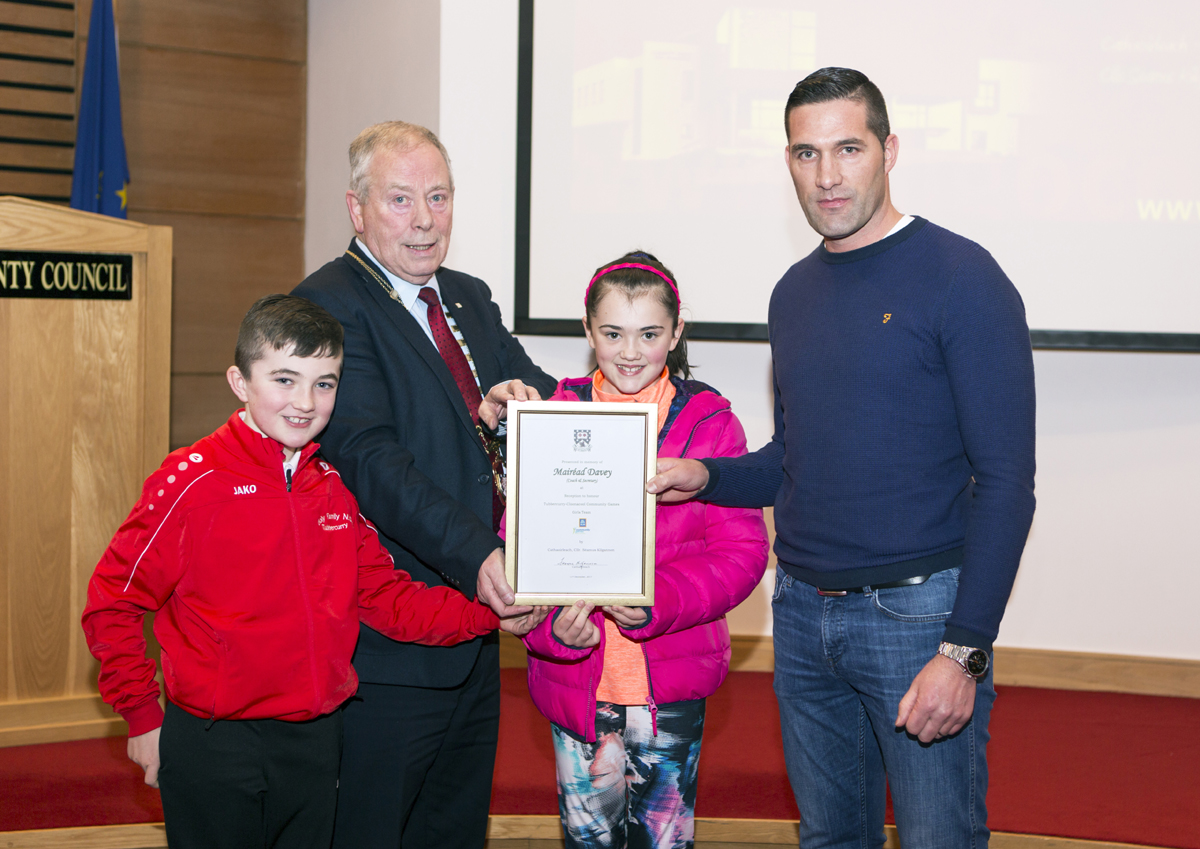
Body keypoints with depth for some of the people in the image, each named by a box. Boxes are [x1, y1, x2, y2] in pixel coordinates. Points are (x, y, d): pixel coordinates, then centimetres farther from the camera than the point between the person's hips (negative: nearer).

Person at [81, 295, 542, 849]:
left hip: (315, 740, 5)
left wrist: (484, 614, -6)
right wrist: (143, 718, -7)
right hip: (213, 750, -5)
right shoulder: (193, 481, -11)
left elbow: (383, 594, 8)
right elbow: (111, 603, -7)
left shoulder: (337, 489, 7)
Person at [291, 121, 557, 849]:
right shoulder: (329, 306, -13)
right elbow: (370, 458, -25)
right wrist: (473, 554, -36)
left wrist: (525, 398, -15)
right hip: (386, 644, -8)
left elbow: (540, 394, 11)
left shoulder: (470, 299, 14)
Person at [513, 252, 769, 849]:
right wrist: (553, 621, -19)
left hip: (672, 682, -1)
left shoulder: (708, 421, -1)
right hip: (573, 678, 1)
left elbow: (741, 550, -6)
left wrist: (659, 603, -22)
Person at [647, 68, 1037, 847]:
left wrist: (964, 650, -19)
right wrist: (706, 477, 1)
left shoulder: (959, 278, -10)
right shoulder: (795, 292, 11)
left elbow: (1005, 480, -13)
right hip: (803, 611, 6)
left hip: (917, 609, -6)